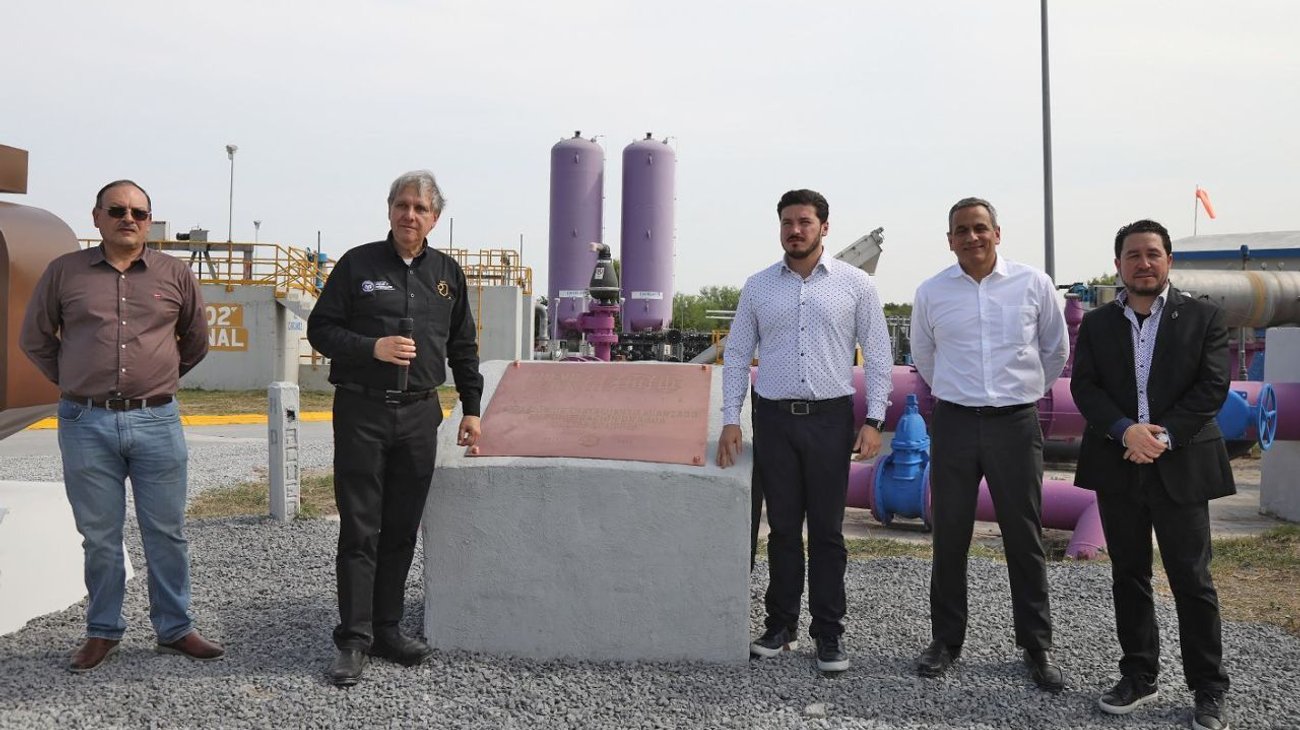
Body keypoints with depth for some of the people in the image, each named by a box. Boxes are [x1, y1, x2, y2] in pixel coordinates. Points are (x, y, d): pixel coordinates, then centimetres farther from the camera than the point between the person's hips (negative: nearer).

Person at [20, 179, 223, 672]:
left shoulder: (175, 274, 5)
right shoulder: (64, 272, 3)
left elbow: (195, 341, 18)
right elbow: (35, 339, 13)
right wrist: (74, 382, 10)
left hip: (157, 422, 1)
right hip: (86, 424, 0)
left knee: (167, 534, 7)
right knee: (99, 537, 9)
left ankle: (175, 630, 19)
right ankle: (102, 631, 23)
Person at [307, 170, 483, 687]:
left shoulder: (448, 273, 12)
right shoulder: (357, 264, 1)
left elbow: (462, 346, 18)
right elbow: (320, 329, 1)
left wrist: (471, 408, 14)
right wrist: (372, 348, -15)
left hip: (419, 414, 3)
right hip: (361, 412, -3)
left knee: (401, 530, 8)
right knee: (359, 530, -1)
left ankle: (387, 630, 19)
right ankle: (354, 640, 5)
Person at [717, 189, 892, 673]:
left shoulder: (855, 285, 2)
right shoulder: (758, 287, 7)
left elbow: (877, 357, 3)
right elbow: (737, 356, 9)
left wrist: (874, 420, -5)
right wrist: (730, 420, 2)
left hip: (830, 418, -1)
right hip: (773, 417, 2)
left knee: (826, 530, 3)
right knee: (783, 528, 8)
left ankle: (829, 635, 13)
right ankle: (780, 626, 20)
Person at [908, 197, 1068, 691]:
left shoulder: (1033, 284, 0)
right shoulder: (931, 293, 2)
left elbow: (1056, 351, 14)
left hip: (1016, 423, -1)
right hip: (954, 423, 1)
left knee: (1024, 538, 5)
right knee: (949, 537, 6)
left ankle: (1037, 647, 17)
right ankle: (945, 640, 19)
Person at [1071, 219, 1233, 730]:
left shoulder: (1203, 318, 1)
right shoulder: (1096, 324, 7)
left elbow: (1213, 386, -7)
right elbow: (1084, 387, -2)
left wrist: (1165, 435, -17)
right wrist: (1126, 431, -18)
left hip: (1181, 467, -2)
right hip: (1118, 467, 3)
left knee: (1192, 580, 2)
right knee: (1129, 576, 11)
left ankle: (1209, 689, 14)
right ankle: (1139, 677, 22)